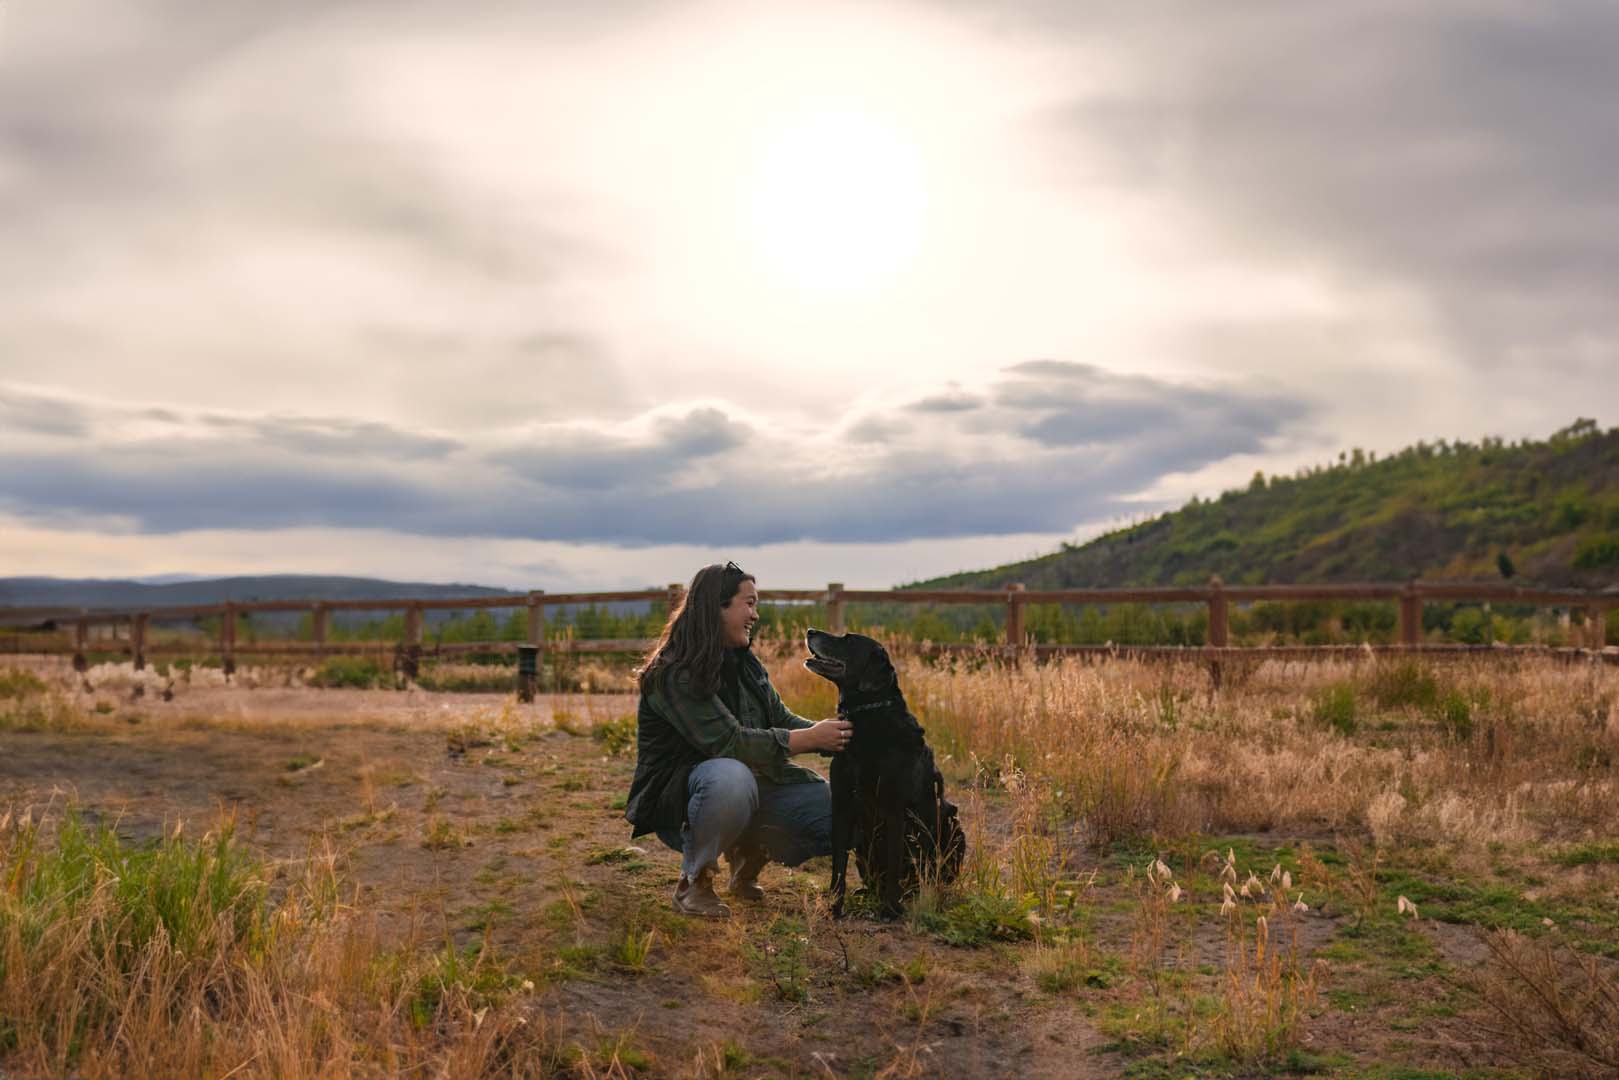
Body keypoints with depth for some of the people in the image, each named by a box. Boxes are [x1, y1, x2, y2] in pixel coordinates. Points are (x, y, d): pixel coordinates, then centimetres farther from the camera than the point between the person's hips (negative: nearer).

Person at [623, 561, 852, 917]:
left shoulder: (746, 665, 8)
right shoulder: (672, 674, -19)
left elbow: (782, 720, 7)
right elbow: (726, 741, -27)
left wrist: (831, 734, -12)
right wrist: (809, 739, -27)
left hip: (748, 789, 7)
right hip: (677, 801, -7)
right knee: (732, 776, -41)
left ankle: (748, 856, 14)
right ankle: (693, 883, -15)